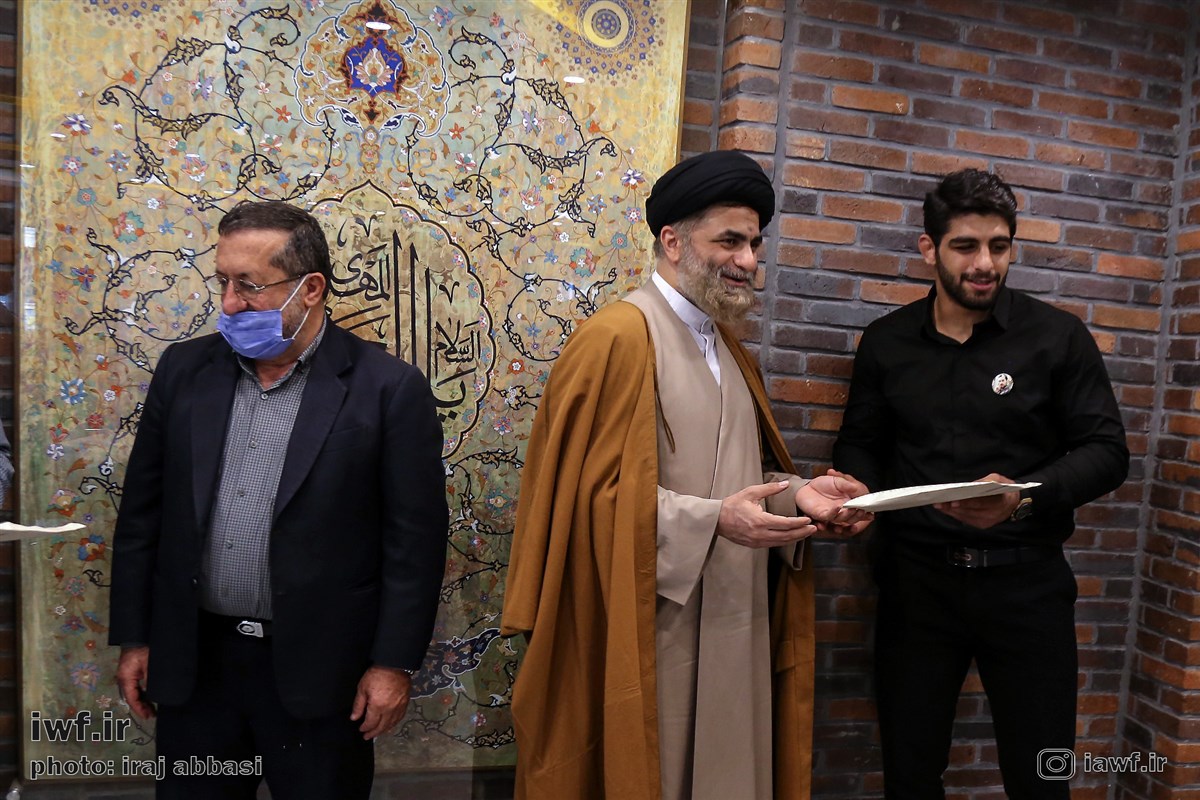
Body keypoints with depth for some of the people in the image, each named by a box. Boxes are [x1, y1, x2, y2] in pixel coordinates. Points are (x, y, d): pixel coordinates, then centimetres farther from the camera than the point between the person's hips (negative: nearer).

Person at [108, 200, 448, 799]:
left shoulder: (388, 388, -12)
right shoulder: (185, 370, 3)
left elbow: (415, 538, -10)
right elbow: (142, 513, 8)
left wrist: (393, 663, -10)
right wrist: (134, 638, 8)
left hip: (317, 673, -4)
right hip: (193, 661, 4)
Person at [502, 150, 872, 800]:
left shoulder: (730, 349, 16)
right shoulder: (617, 338, -12)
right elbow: (593, 491, -17)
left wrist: (797, 495, 1)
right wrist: (713, 519, -23)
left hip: (734, 630, 8)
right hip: (652, 634, -8)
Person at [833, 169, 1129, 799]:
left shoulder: (1058, 337, -1)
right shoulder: (886, 342, 4)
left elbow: (1106, 451, -2)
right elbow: (859, 443, 12)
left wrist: (1025, 497, -20)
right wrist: (859, 489, -10)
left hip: (1025, 578, -1)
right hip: (915, 579, 2)